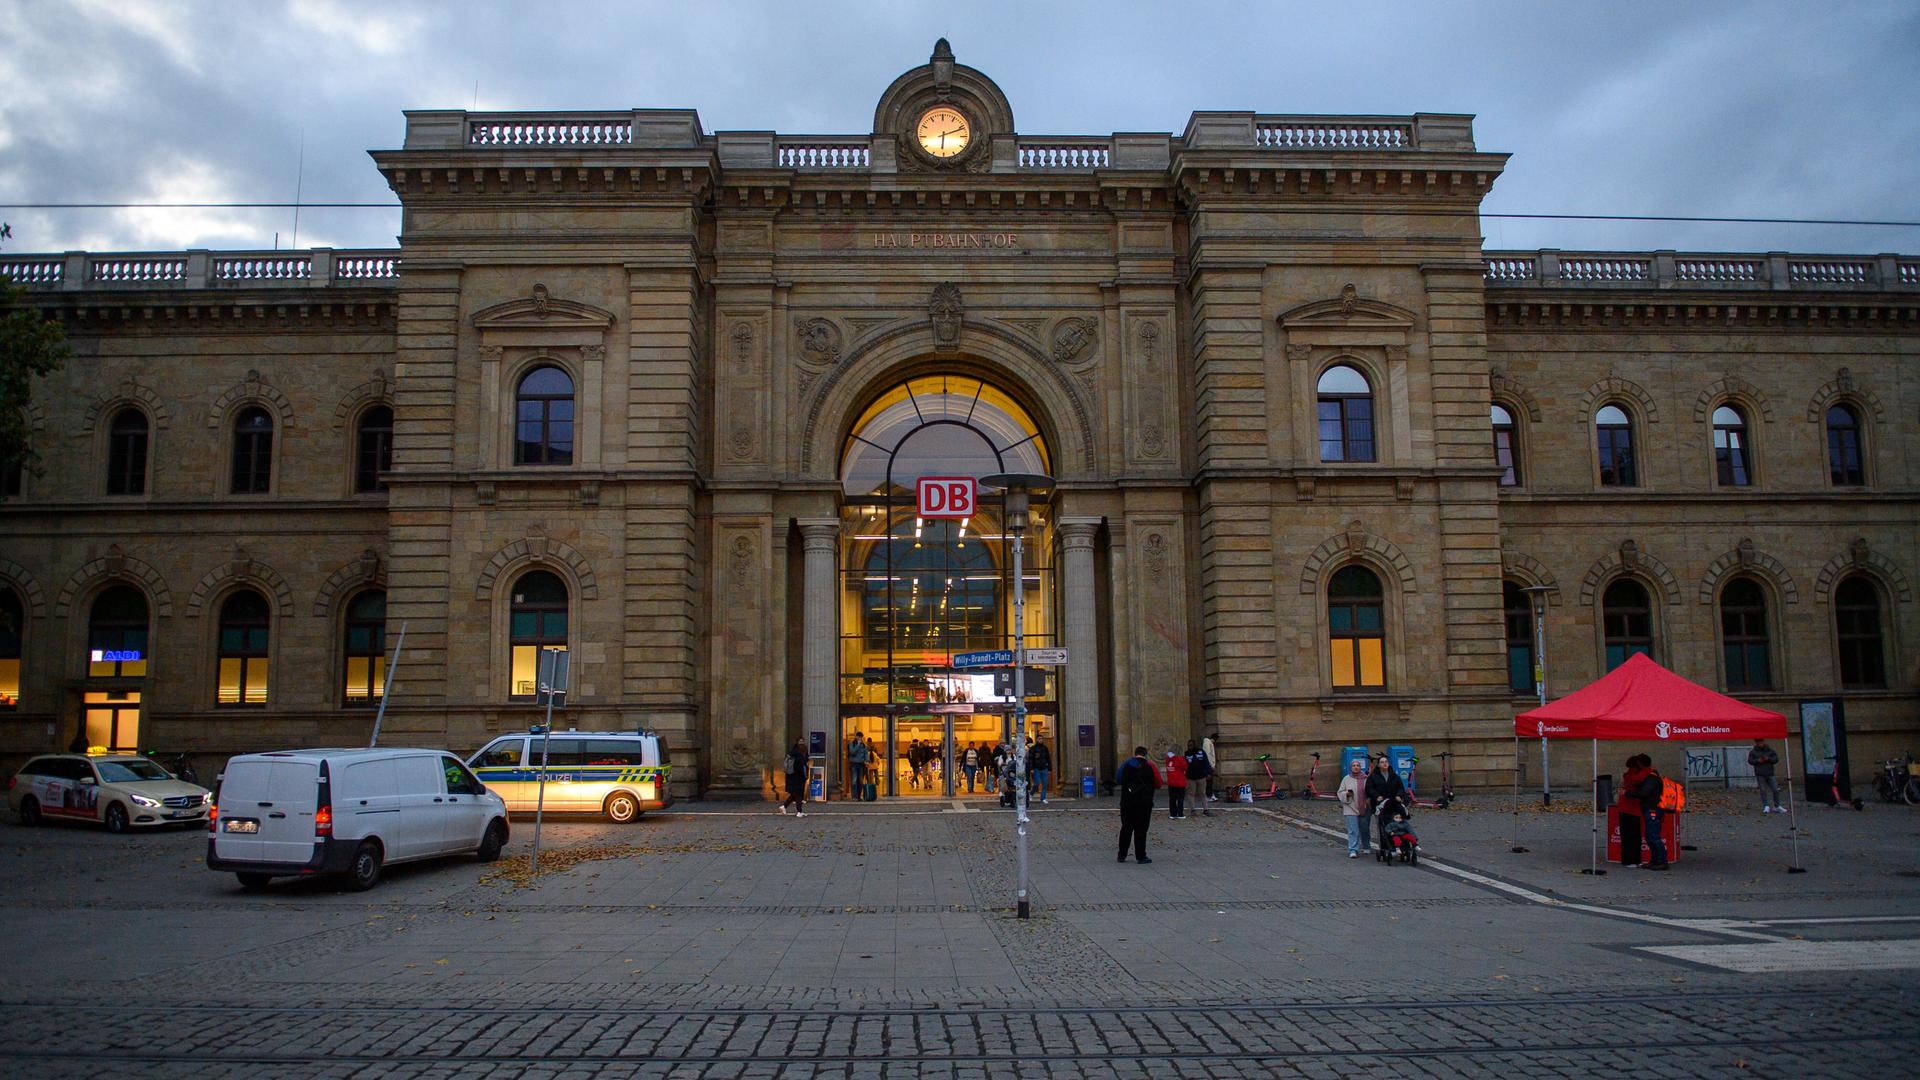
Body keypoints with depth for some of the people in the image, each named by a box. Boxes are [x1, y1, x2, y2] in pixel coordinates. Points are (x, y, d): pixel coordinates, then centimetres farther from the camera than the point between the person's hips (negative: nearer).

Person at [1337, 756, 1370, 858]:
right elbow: (1340, 793, 5)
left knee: (1364, 829, 13)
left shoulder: (1365, 779, 6)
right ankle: (1353, 850, -11)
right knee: (1353, 830, -9)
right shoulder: (1346, 779, 3)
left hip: (1364, 809, 2)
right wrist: (1347, 793, -16)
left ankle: (1365, 847, 33)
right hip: (1351, 809, -2)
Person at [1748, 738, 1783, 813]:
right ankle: (1766, 807, 5)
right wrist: (1758, 760, -16)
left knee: (1775, 790, 1)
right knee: (1763, 791, -2)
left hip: (1770, 774, 2)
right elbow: (1750, 761, 0)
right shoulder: (1753, 752, 1)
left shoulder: (1770, 750, 6)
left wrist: (1768, 759, -15)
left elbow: (1776, 759, 2)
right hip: (1760, 775, -2)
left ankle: (1777, 807, 12)